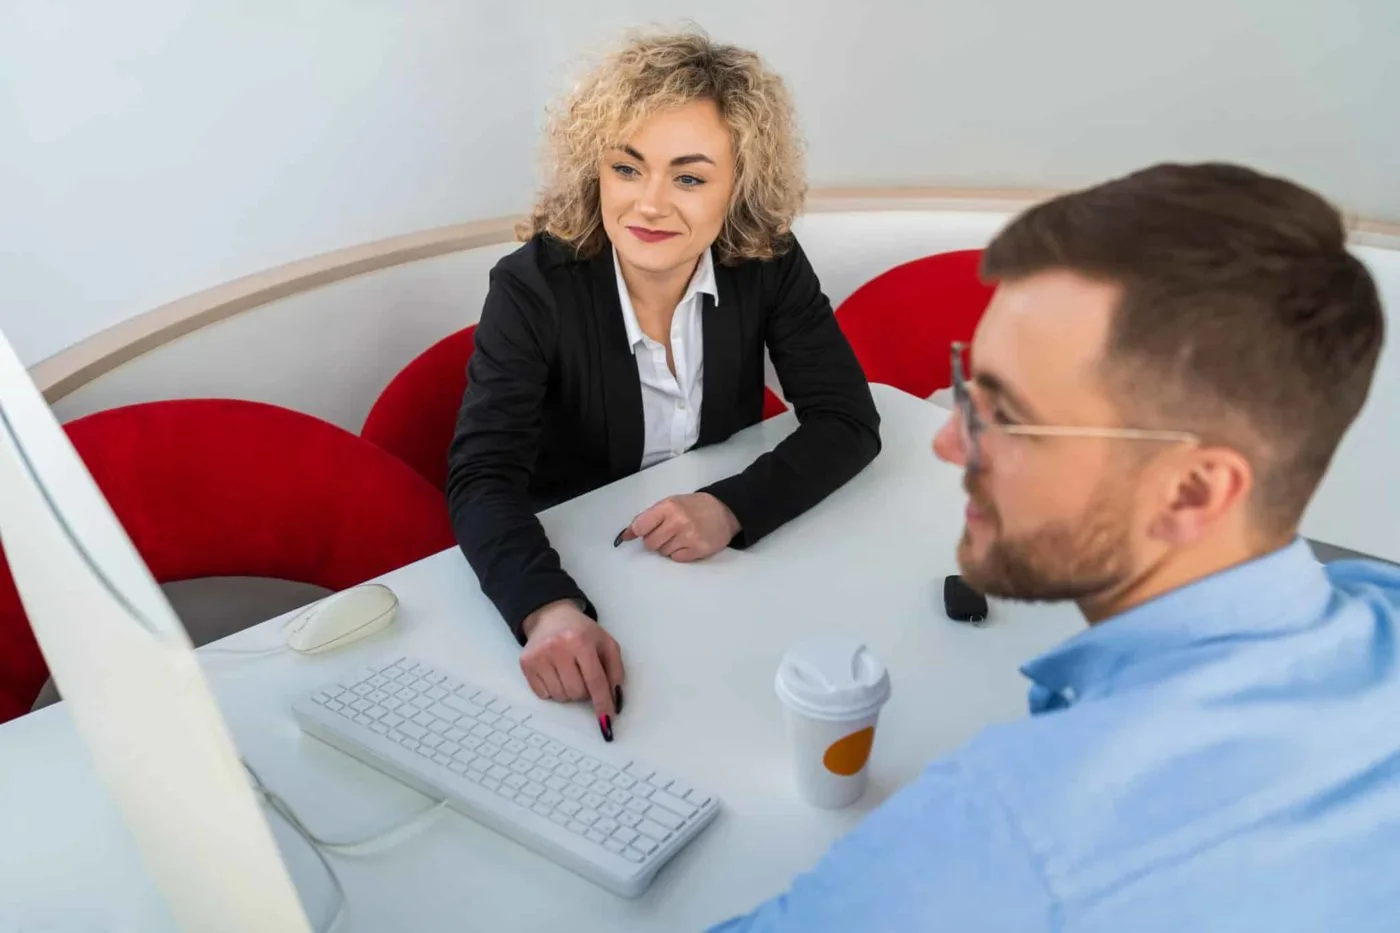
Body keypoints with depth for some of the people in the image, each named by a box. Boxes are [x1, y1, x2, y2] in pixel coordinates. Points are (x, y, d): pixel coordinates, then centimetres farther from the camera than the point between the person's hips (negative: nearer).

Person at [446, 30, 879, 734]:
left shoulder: (768, 262, -11)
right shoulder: (533, 286, -19)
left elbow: (847, 420, -11)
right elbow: (483, 478, -27)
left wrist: (732, 509, -29)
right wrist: (550, 610, -46)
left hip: (725, 562, 2)